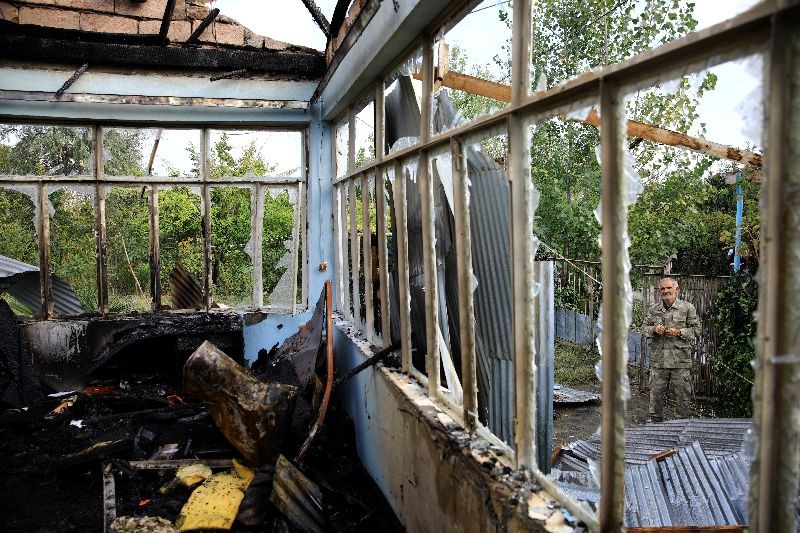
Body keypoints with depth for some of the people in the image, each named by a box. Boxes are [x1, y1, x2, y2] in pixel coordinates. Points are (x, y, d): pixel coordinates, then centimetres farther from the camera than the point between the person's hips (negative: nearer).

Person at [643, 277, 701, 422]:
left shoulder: (687, 308, 2)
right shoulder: (655, 310, 12)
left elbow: (696, 329, 2)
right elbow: (645, 327, 16)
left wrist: (679, 332, -12)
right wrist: (654, 329, -5)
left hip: (680, 361, -3)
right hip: (658, 361, 3)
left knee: (682, 395, 3)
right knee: (656, 393, 8)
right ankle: (655, 420, 20)